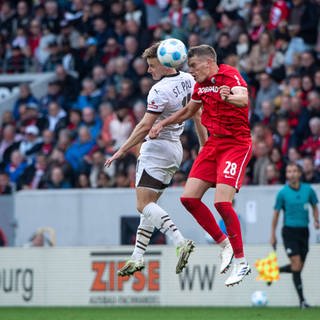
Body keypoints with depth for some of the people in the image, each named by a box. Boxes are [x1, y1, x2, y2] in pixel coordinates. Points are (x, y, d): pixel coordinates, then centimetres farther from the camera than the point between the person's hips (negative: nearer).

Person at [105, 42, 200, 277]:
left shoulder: (160, 90, -19)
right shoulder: (188, 80, 6)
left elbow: (146, 126, -21)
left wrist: (122, 150, -15)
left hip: (157, 147, -9)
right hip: (175, 149, 9)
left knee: (144, 204, -12)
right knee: (149, 204, 14)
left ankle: (180, 242, -28)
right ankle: (138, 257, 14)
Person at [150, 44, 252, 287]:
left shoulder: (230, 75, -15)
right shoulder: (201, 84, 9)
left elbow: (243, 98, -36)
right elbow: (189, 110, 28)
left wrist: (228, 97, -58)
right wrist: (163, 123, 17)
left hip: (236, 144, -8)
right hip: (213, 143, 8)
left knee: (222, 201, -20)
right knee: (189, 198, -1)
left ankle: (241, 262, -7)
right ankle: (224, 244, 15)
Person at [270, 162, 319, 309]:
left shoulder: (308, 190, 2)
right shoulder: (283, 193, -5)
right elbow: (276, 214, 3)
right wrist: (273, 235, 3)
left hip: (303, 231, 4)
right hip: (289, 230, -4)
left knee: (299, 267, 6)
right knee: (296, 266, -13)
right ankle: (302, 300, -8)